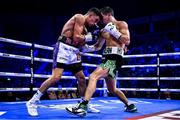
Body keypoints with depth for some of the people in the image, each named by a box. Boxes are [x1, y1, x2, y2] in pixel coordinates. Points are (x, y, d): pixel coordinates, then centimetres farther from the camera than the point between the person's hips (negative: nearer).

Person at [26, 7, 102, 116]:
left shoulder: (84, 28, 22)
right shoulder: (80, 17, -4)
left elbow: (80, 45, 14)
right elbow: (76, 38, -15)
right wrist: (90, 36, -3)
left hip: (73, 52, 9)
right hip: (63, 49, -9)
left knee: (82, 78, 10)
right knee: (56, 77, -18)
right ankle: (32, 102, -8)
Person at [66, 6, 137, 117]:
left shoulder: (121, 24, 3)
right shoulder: (104, 30, 22)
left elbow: (127, 41, -8)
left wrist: (114, 31, -12)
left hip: (114, 58, -9)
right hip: (107, 58, 9)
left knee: (93, 76, -26)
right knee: (112, 89, 17)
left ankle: (83, 107, -34)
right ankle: (130, 105, 34)